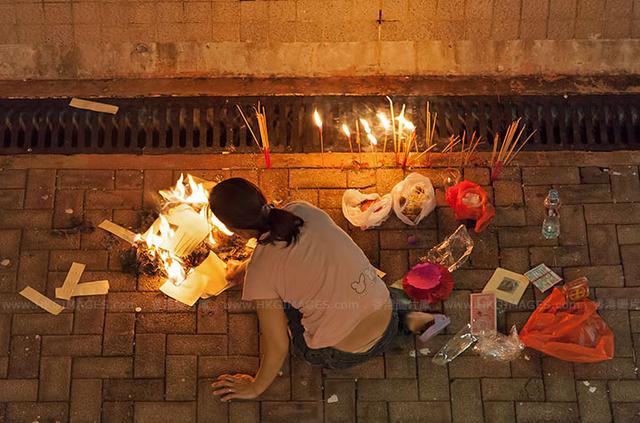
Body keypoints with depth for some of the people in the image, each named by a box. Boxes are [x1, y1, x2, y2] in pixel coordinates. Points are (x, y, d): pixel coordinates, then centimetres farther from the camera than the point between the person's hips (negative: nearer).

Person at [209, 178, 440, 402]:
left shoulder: (260, 273, -20)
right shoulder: (302, 210, -5)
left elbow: (278, 348, -10)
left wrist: (255, 388, 9)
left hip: (343, 356, -5)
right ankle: (405, 320, 16)